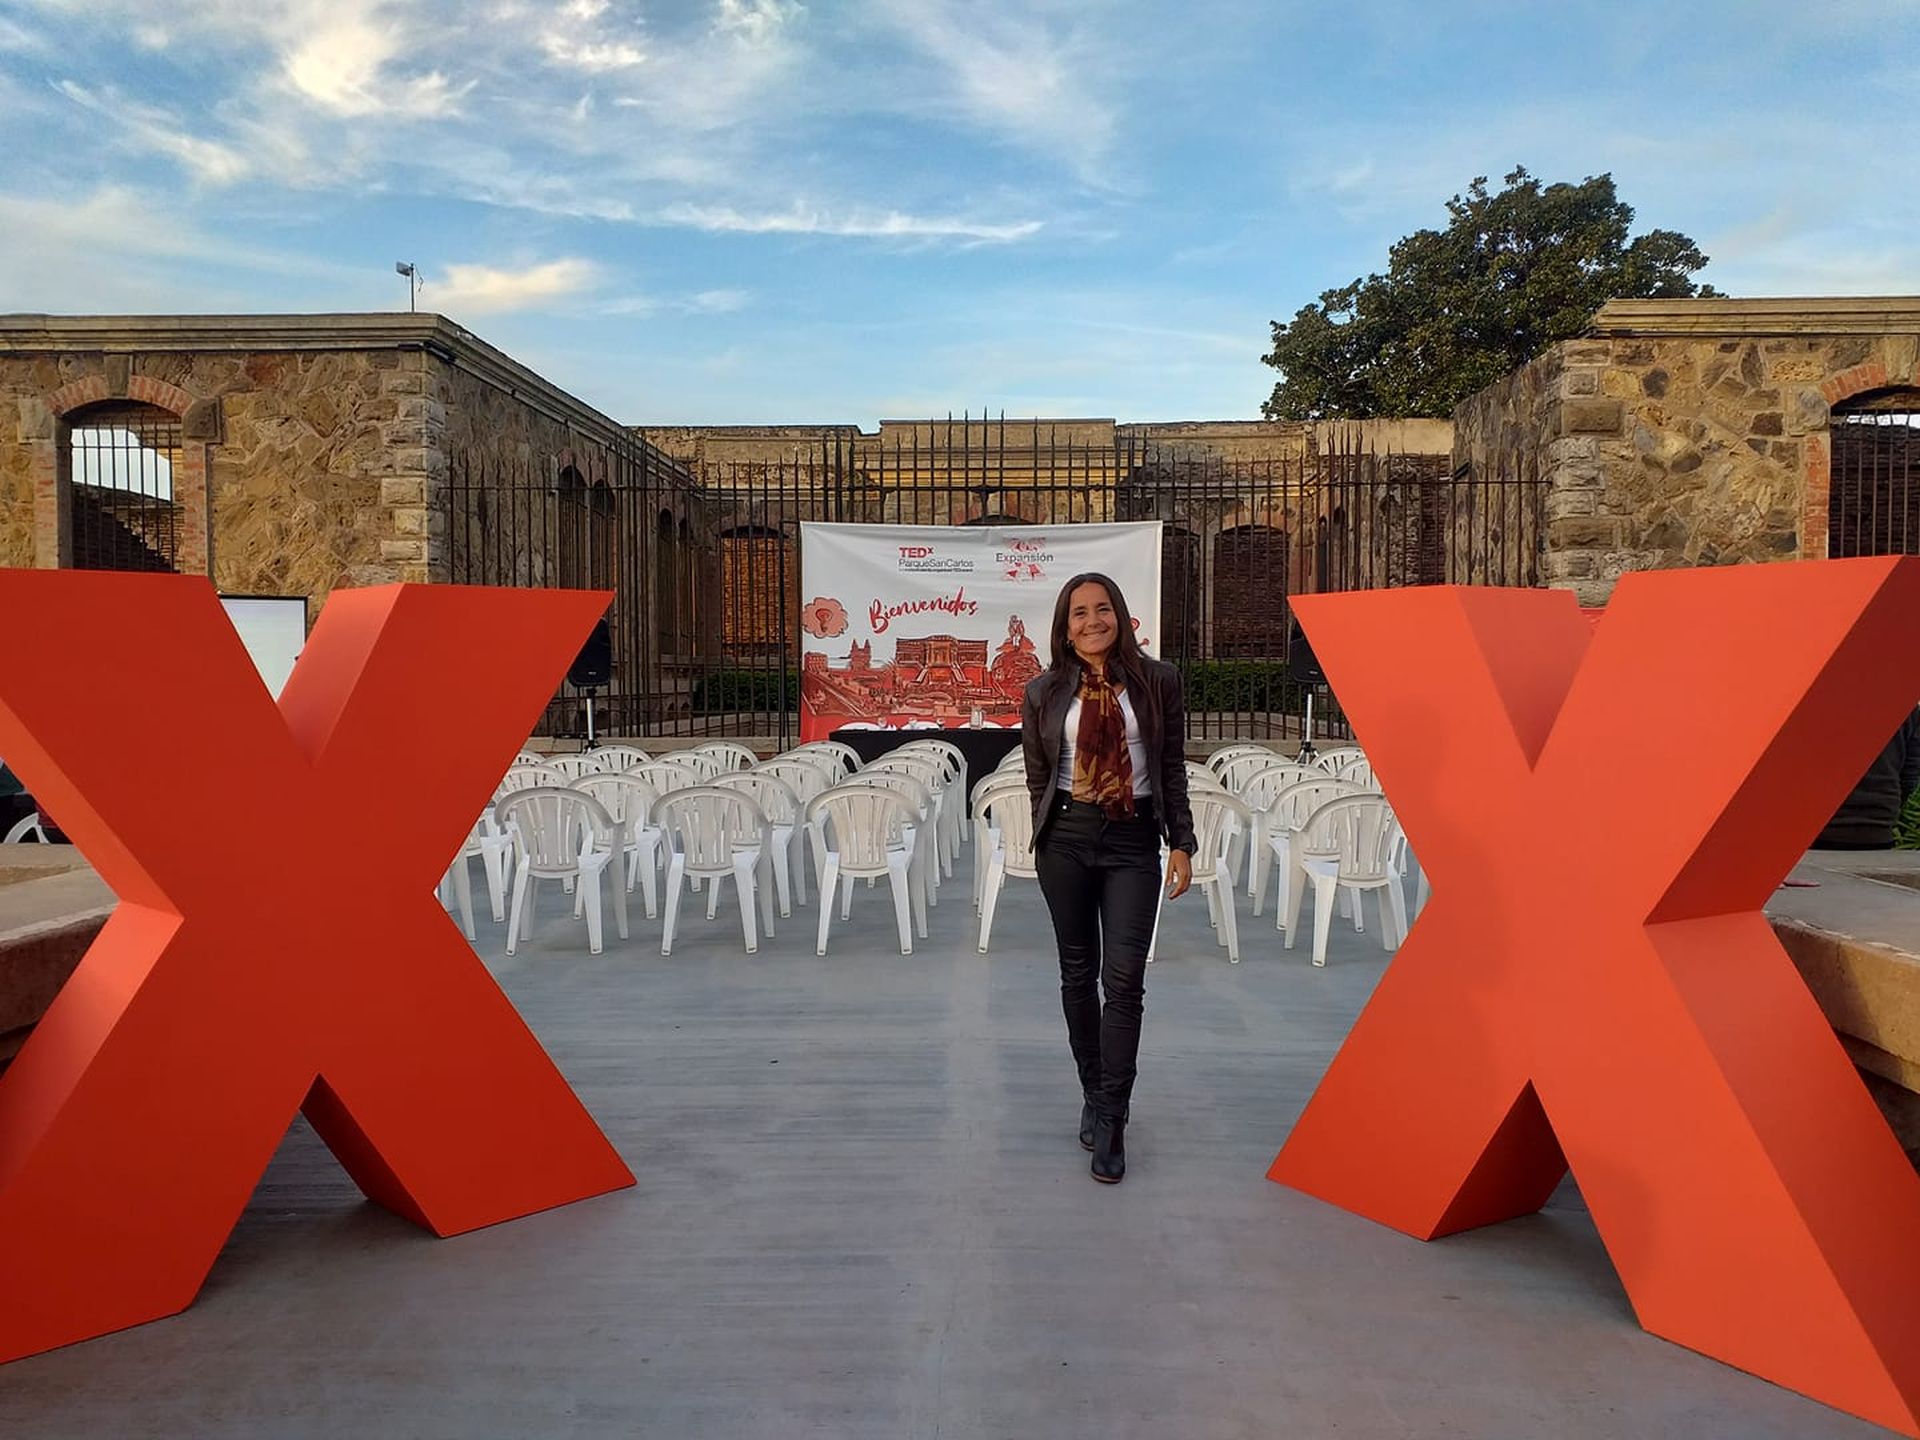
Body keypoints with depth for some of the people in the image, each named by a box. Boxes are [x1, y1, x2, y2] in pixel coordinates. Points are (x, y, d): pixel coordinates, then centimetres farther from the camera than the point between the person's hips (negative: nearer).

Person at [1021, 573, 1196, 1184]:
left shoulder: (1157, 681, 2)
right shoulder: (1044, 692, 3)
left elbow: (1173, 769, 5)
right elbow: (1037, 777, 10)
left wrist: (1180, 844, 2)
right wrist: (1047, 844, 13)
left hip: (1134, 840, -1)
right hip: (1067, 838, 1)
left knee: (1124, 979, -7)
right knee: (1078, 971, 10)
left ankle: (1111, 1120, 1)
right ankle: (1093, 1095, 27)